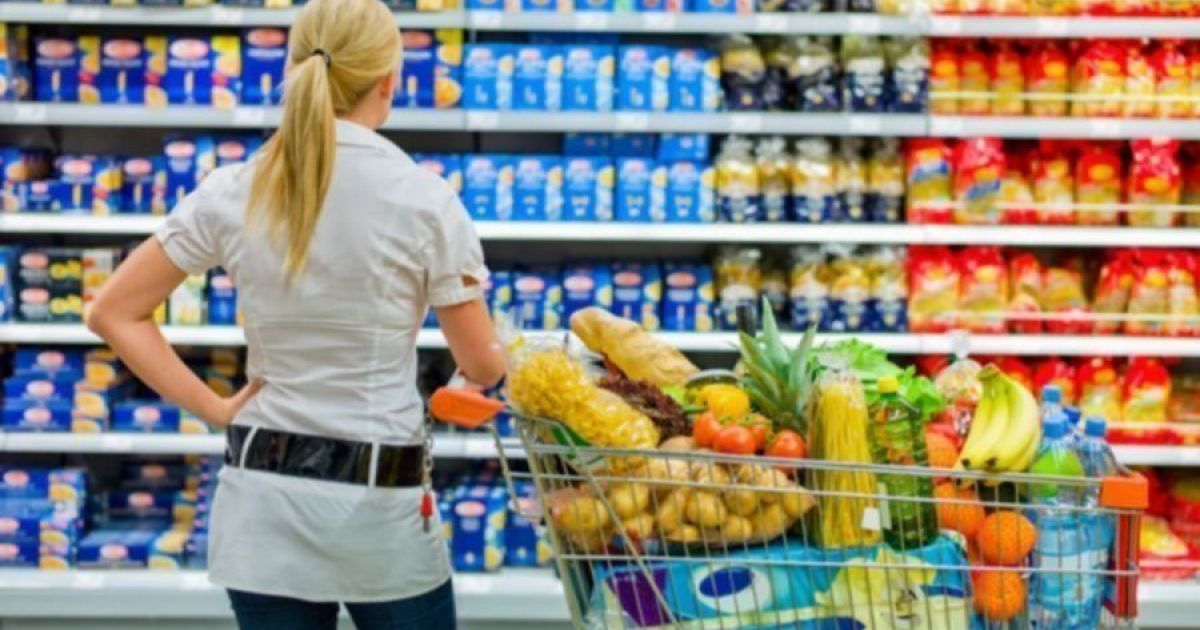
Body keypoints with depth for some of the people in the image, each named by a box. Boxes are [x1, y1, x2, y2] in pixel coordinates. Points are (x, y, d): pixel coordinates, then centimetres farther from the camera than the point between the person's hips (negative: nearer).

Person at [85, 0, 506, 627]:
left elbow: (112, 313, 3)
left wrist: (214, 408, 4)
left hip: (263, 492, 3)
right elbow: (482, 365, -2)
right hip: (380, 501, -3)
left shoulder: (232, 193, -1)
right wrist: (489, 362, 21)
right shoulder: (423, 198, -10)